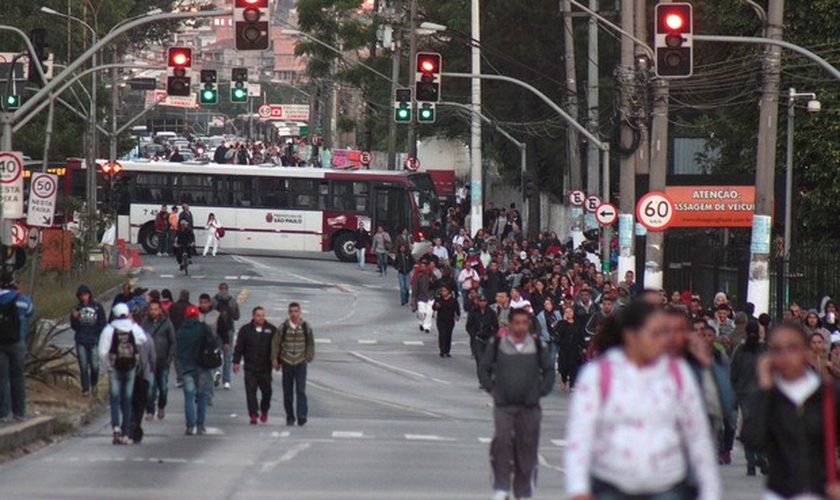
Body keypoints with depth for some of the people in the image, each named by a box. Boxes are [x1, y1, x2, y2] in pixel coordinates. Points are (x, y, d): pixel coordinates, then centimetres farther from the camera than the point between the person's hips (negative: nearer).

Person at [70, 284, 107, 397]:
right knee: (83, 366, 3)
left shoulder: (97, 307, 2)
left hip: (94, 341, -2)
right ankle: (85, 389, 12)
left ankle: (94, 384, 22)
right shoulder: (77, 308, 7)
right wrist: (75, 318, -13)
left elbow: (103, 324, 4)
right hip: (81, 342, 2)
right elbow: (74, 327, 6)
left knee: (95, 365, -5)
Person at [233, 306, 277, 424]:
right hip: (250, 368, 0)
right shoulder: (245, 330, 3)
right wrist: (236, 362, -2)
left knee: (267, 391, 4)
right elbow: (239, 347, 4)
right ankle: (253, 415, -1)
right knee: (251, 392, -4)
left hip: (265, 367, 0)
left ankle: (264, 410, 28)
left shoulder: (271, 330, 4)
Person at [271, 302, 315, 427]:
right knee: (287, 392, 6)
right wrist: (275, 359, 0)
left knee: (300, 390, -11)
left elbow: (310, 344, 9)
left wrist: (308, 357, 3)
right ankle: (290, 417, 15)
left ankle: (302, 415, -16)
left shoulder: (306, 327, 0)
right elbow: (275, 343, 5)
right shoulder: (283, 327, -1)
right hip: (287, 362, 1)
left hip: (301, 362, -1)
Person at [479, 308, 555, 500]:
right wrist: (491, 388, 3)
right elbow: (485, 368, 12)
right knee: (502, 441, -18)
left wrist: (541, 391, 6)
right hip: (503, 405, -1)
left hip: (530, 407, 1)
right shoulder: (497, 344, 2)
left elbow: (549, 371, 15)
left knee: (527, 447, 3)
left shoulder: (537, 346, 4)